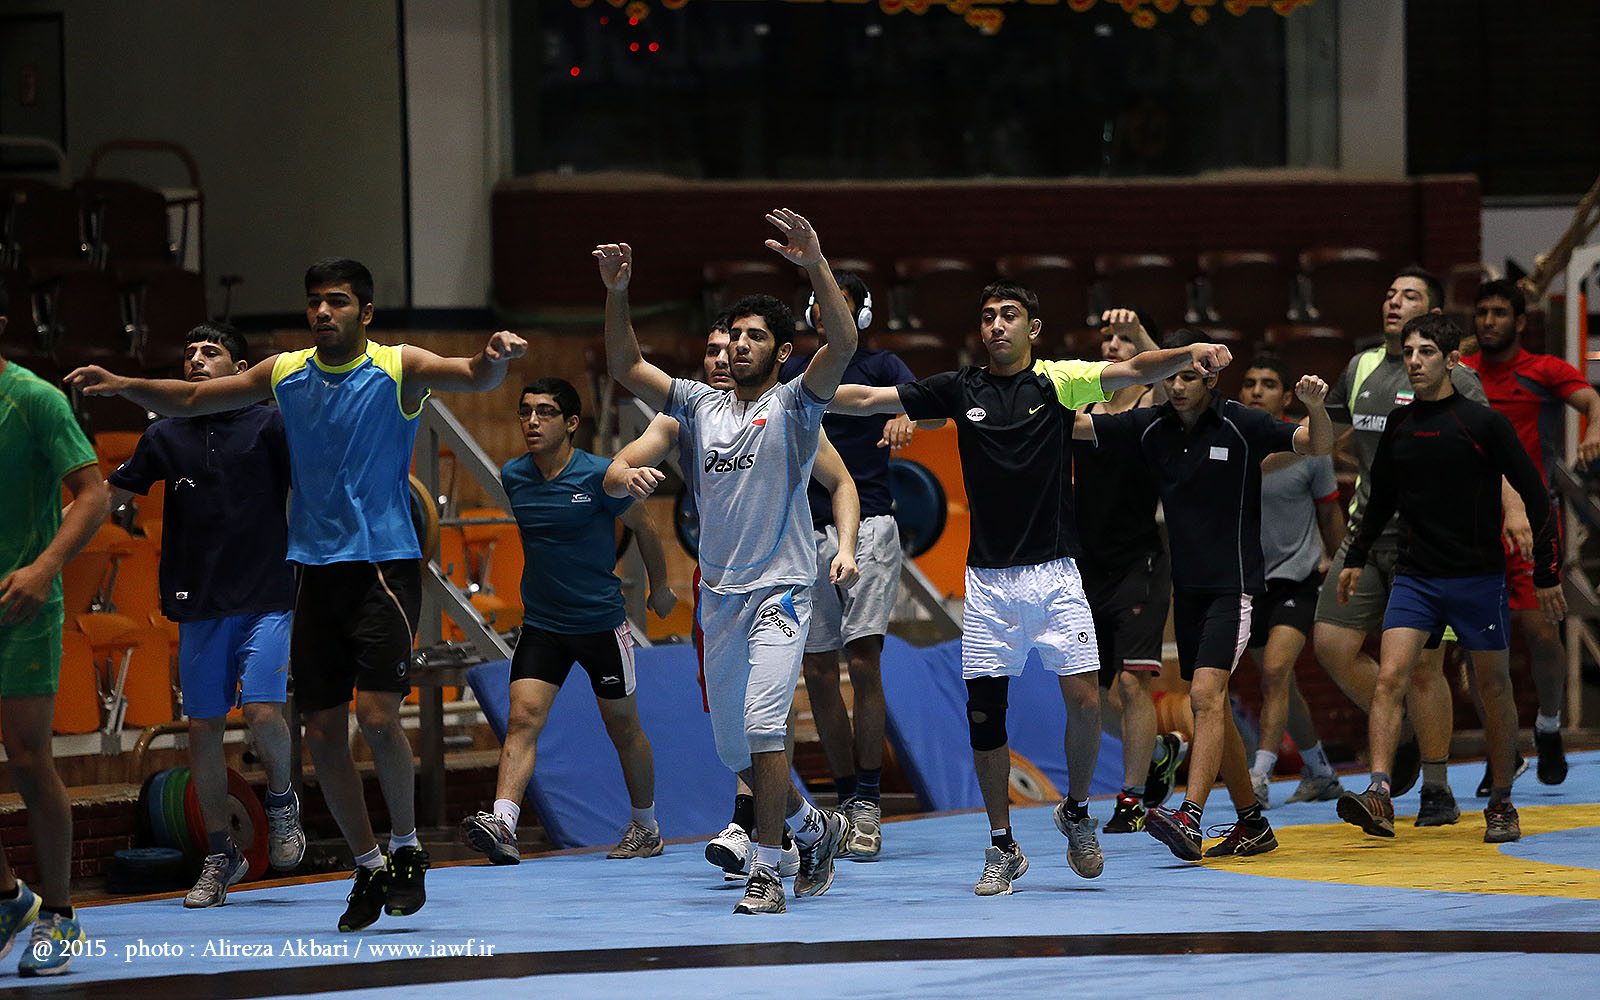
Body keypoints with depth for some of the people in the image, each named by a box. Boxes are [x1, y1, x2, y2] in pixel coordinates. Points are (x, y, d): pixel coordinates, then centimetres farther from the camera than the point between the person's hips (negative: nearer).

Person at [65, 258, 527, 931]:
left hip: (385, 564, -4)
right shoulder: (285, 373, 8)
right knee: (322, 732, 2)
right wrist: (123, 386, -1)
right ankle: (369, 866, 18)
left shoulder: (397, 367, -4)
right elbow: (188, 400, 15)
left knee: (377, 717, -16)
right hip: (315, 568, 4)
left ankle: (406, 847, 7)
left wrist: (496, 358, -43)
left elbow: (473, 377, -20)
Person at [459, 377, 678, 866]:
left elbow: (643, 527, 1)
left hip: (602, 620, -3)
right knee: (522, 718, -14)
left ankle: (645, 825, 27)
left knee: (623, 727, 10)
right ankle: (502, 822, -25)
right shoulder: (512, 476, -2)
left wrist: (660, 588, 12)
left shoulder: (599, 476, -14)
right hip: (540, 624, 3)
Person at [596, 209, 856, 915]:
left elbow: (843, 344, -19)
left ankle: (767, 870, -13)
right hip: (719, 593, 6)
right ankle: (815, 827, 34)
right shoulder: (700, 404, 12)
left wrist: (815, 266, -31)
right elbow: (626, 368, 10)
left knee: (762, 723, -20)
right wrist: (617, 294, -3)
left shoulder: (794, 404, -3)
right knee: (732, 743, 11)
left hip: (780, 588, -6)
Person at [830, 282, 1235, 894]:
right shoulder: (961, 390, 7)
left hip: (1054, 575, -2)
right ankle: (1002, 846, 13)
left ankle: (1076, 811, 15)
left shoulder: (1058, 381, 1)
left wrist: (1188, 354, -31)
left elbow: (1133, 371, -13)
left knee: (1085, 701, -10)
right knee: (984, 713, 0)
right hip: (988, 583, 2)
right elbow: (865, 399, 9)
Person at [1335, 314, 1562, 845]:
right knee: (1390, 676, -14)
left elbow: (1535, 495, -3)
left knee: (1494, 688, 5)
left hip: (1479, 576, -3)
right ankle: (1379, 793, -22)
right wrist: (1355, 558, 18)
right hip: (1415, 576, 3)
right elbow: (1382, 499, 22)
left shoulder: (1484, 423, -7)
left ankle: (1501, 804, 19)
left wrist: (1546, 572, -4)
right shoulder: (1398, 426, 6)